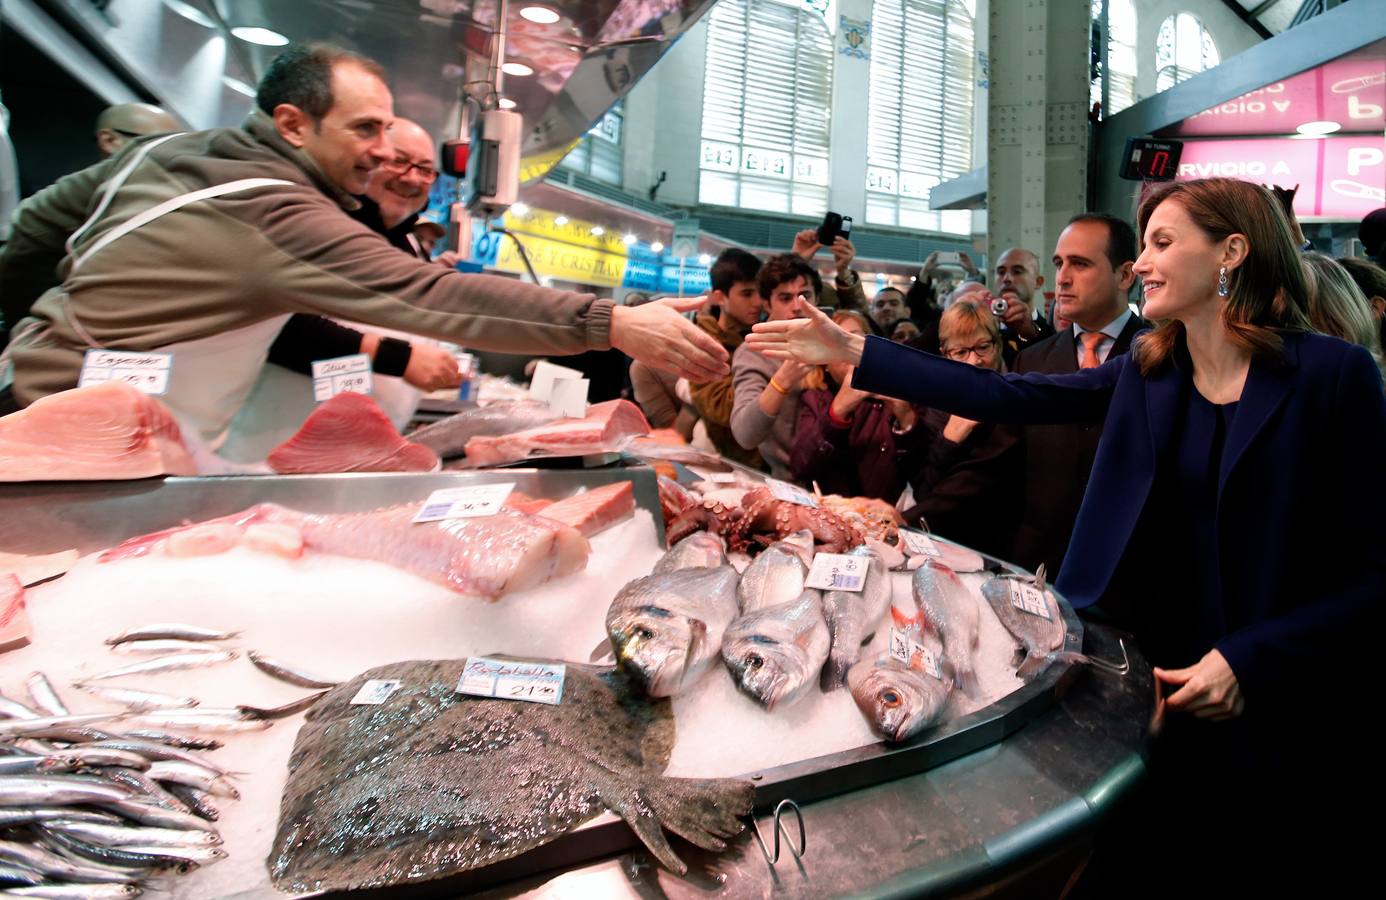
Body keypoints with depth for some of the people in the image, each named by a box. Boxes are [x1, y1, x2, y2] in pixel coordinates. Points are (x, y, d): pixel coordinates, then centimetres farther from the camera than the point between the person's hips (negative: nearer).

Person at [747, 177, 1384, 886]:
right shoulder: (1146, 373, 2)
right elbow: (1002, 397, -6)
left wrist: (1248, 661, -20)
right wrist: (854, 353, -10)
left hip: (1290, 713, -3)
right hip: (1161, 678, 4)